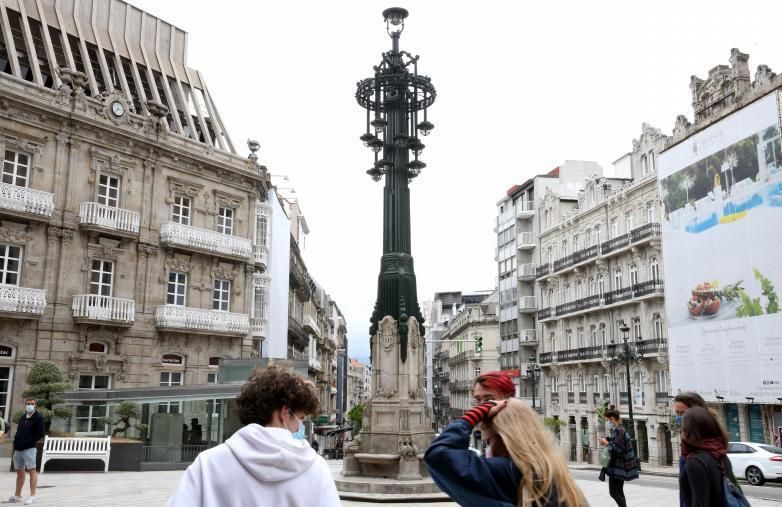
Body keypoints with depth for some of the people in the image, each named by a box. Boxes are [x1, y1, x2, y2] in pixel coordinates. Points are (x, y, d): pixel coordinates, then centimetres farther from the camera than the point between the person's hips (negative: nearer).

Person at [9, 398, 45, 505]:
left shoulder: (38, 418, -4)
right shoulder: (22, 418, 18)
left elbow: (41, 433, -11)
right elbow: (18, 432, 22)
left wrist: (28, 442, -14)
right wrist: (16, 442, 5)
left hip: (30, 449, -8)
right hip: (18, 449, 8)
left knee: (32, 471, -8)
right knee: (19, 472, 16)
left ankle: (32, 496, -8)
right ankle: (17, 495, 26)